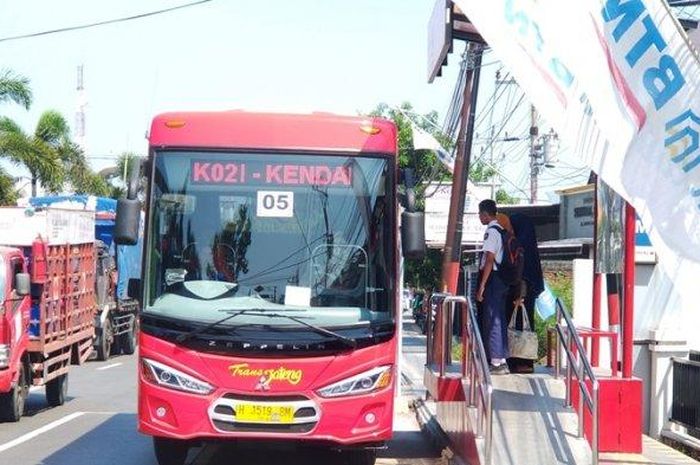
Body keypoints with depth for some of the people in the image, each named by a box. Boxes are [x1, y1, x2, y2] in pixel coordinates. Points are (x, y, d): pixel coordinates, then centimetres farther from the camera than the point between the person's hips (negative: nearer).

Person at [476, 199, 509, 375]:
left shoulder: (491, 232, -14)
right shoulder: (501, 230, 15)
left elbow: (489, 260, -20)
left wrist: (482, 286, -20)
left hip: (492, 280, -10)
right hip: (502, 280, 10)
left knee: (491, 321, -6)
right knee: (500, 321, 13)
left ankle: (497, 362, -6)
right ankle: (502, 361, 18)